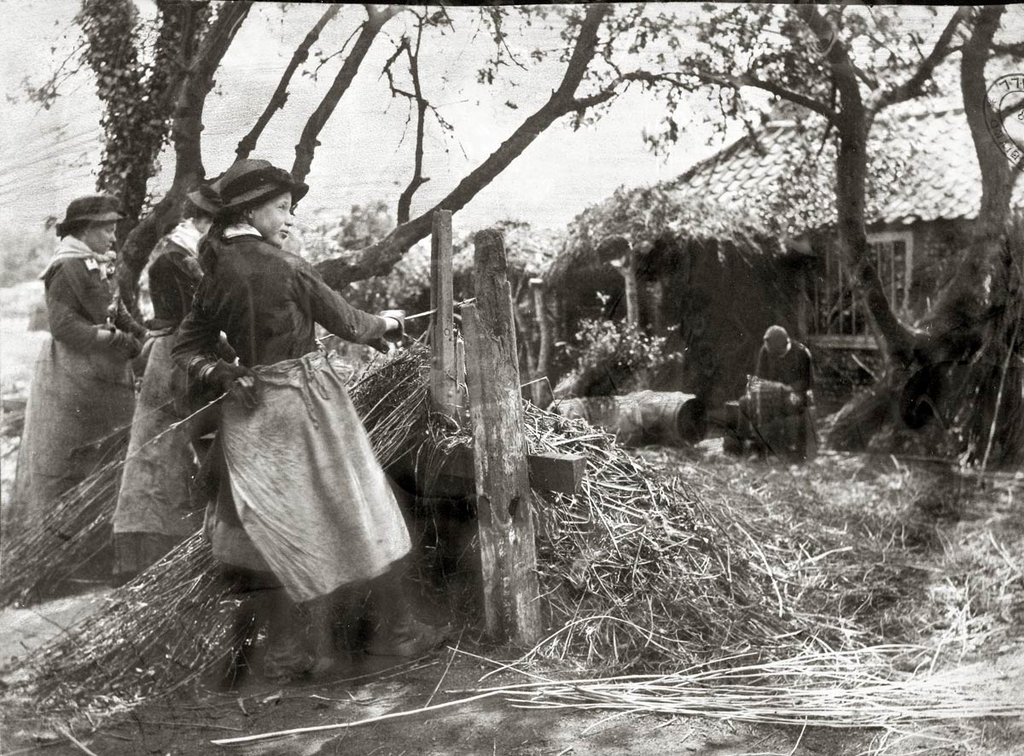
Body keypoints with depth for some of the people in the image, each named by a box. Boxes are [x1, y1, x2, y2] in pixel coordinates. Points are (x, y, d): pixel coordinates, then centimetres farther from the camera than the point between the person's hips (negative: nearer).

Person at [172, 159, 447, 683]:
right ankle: (396, 630, 20)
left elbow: (188, 346, 9)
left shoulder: (214, 275, 5)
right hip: (306, 400, -6)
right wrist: (385, 324, 12)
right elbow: (346, 323, -5)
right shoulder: (284, 267, -14)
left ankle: (286, 654, 20)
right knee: (360, 514, 8)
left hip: (253, 408, 6)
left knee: (285, 528, 14)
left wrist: (218, 375, -4)